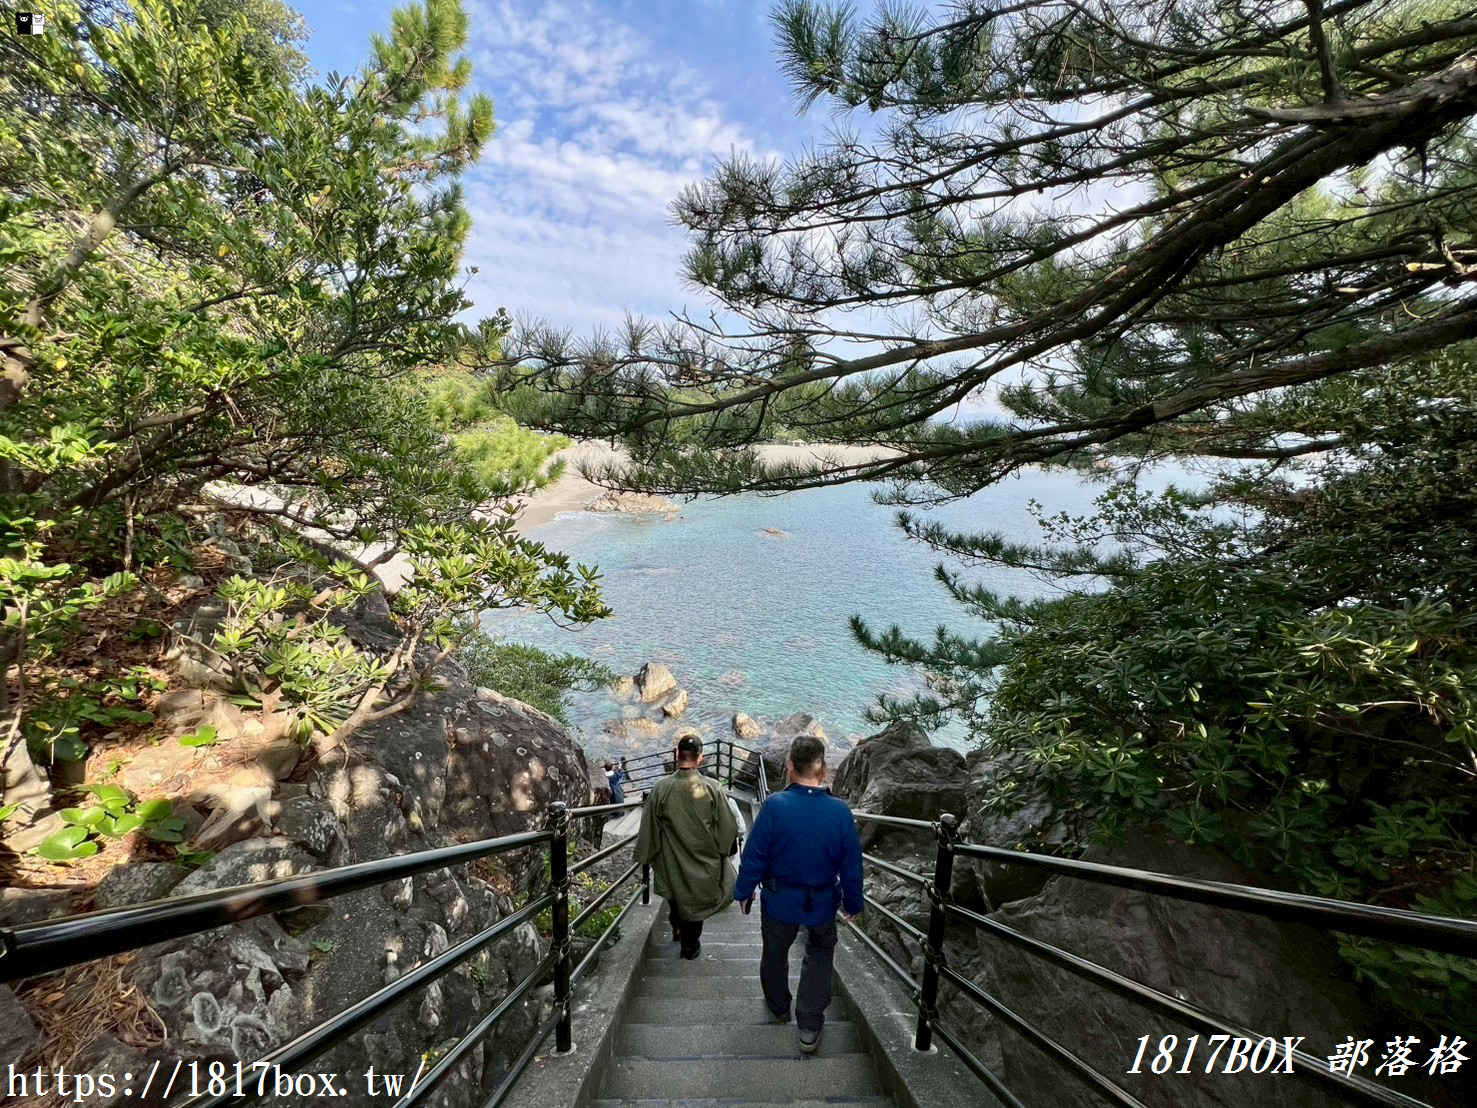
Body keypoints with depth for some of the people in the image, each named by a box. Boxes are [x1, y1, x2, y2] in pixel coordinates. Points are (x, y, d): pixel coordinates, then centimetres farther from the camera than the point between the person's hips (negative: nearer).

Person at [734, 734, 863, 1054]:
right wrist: (853, 902, 8)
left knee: (775, 953, 25)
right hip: (822, 902, 1)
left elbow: (754, 856, -16)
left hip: (779, 900, 0)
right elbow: (852, 865, -8)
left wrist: (743, 892, 1)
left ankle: (778, 1007, 48)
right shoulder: (840, 811, -19)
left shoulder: (775, 806, -25)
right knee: (819, 955, 26)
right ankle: (809, 1026, 26)